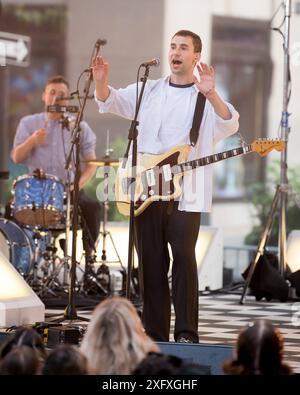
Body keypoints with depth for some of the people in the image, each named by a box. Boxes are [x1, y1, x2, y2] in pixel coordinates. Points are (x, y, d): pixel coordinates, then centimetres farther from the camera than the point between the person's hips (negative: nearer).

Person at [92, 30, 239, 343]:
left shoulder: (206, 99, 3)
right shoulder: (149, 91, 15)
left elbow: (229, 125, -15)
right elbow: (109, 101, 12)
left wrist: (210, 94, -33)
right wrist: (101, 82, -11)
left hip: (185, 194, -4)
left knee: (184, 256, -13)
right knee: (150, 261, 4)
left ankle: (186, 333, -8)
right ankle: (155, 333, 10)